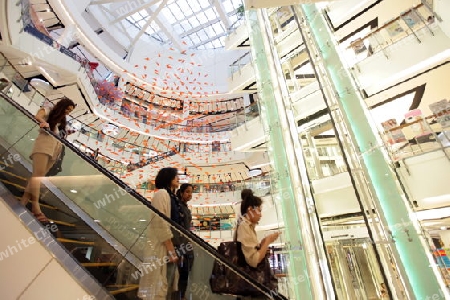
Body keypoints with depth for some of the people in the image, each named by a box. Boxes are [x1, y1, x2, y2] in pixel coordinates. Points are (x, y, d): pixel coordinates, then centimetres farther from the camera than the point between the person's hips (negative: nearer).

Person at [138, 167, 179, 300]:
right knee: (157, 286, 1)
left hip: (168, 246, 9)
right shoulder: (161, 193, -11)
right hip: (160, 247, -9)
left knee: (165, 285, 15)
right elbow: (160, 223, -19)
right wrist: (171, 250, -18)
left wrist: (173, 249, 11)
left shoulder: (171, 196, 14)